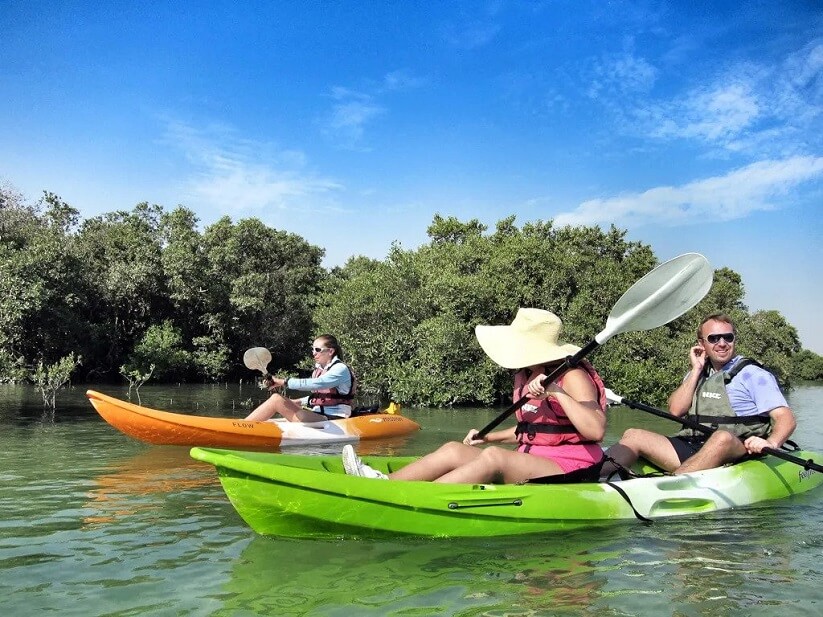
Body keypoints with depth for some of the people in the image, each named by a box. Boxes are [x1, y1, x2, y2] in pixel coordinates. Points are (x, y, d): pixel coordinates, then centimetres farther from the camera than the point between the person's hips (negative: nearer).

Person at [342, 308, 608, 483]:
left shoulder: (572, 376, -12)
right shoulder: (524, 377, 12)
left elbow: (596, 431, -25)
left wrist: (557, 392, -32)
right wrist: (490, 437, 16)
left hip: (570, 471, -8)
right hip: (531, 464, 9)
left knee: (493, 457, -33)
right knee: (454, 450, -9)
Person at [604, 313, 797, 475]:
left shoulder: (753, 374, 4)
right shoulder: (697, 374, 19)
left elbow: (786, 418, -6)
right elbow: (676, 410, 4)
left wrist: (771, 443, -27)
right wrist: (696, 370, 2)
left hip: (736, 453, -5)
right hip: (691, 450, 5)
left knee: (722, 437, -38)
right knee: (634, 436, -10)